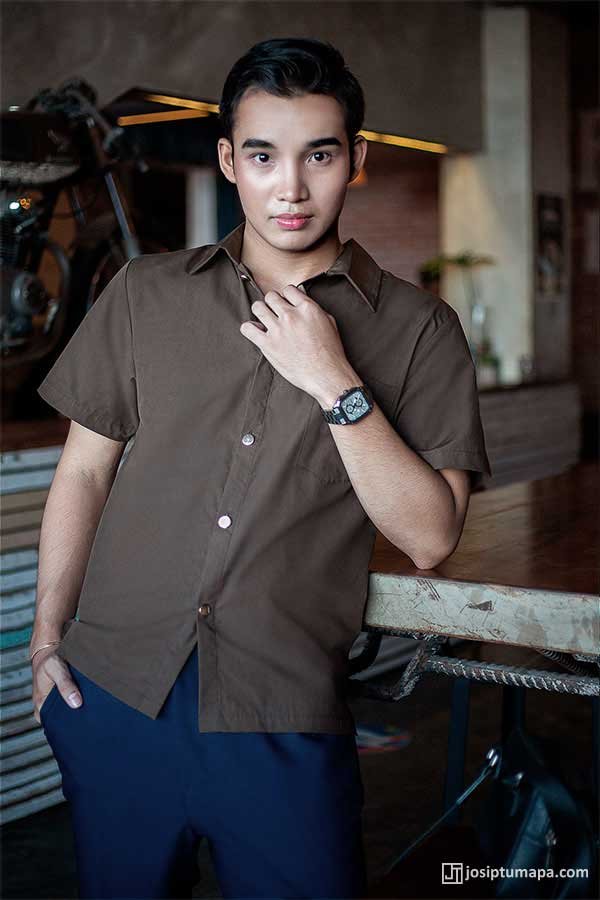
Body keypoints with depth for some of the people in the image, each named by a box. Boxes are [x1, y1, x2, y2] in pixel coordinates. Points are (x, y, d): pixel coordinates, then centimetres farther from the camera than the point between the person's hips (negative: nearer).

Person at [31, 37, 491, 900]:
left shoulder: (418, 328, -1)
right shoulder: (145, 293, 5)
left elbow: (430, 535, -7)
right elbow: (85, 469, 9)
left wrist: (335, 383, -15)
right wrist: (48, 635, 3)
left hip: (284, 718, -2)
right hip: (112, 694, 2)